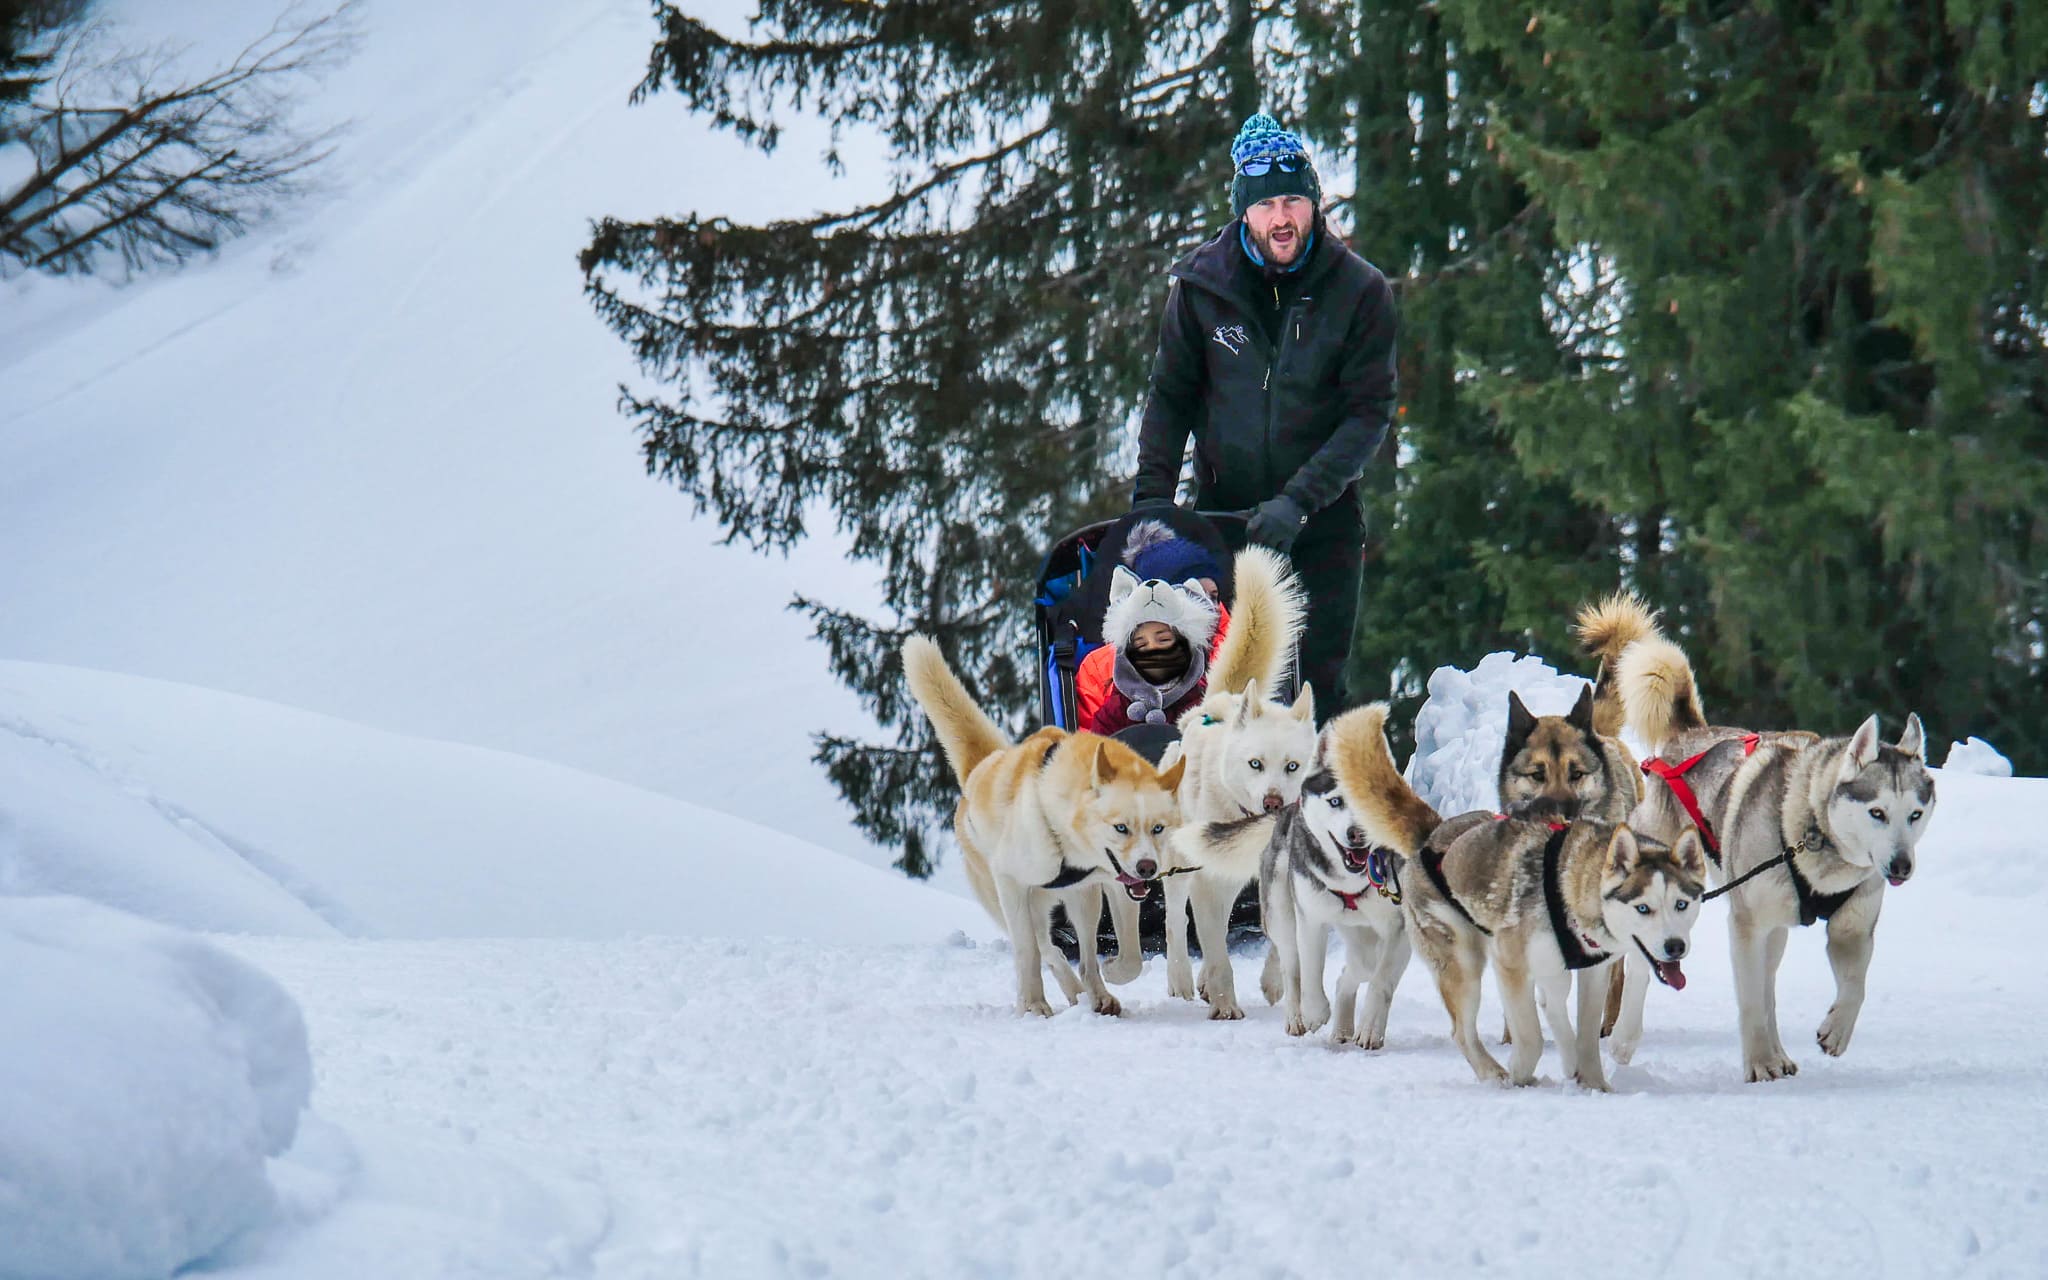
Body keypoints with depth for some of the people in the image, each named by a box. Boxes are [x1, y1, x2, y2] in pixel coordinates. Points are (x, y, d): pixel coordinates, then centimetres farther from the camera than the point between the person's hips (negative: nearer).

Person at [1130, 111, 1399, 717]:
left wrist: (1297, 501, -20)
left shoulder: (1360, 291, -7)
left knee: (1315, 686, -3)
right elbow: (1171, 396, 5)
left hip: (1322, 526, -1)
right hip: (1222, 511, 1)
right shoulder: (1200, 284, -2)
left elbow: (1369, 414, -9)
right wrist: (1152, 495, -8)